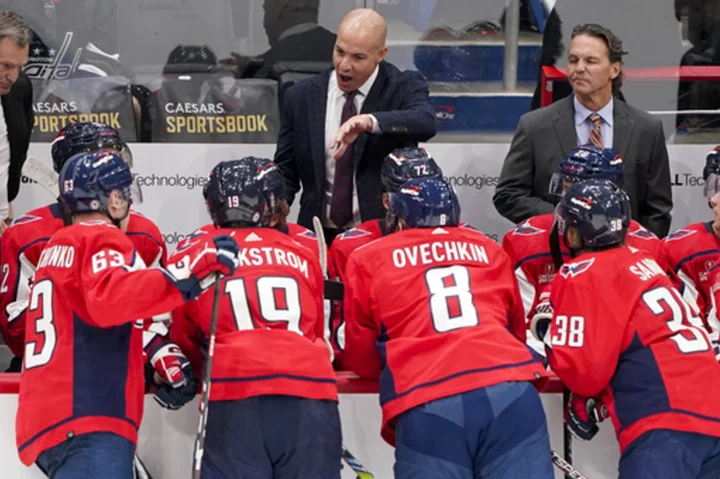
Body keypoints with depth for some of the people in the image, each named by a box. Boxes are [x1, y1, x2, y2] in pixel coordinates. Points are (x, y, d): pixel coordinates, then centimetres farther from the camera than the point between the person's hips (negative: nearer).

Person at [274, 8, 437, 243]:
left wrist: (370, 121, -38)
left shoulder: (404, 87, -1)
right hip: (320, 236, 2)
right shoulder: (301, 97, 6)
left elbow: (425, 122, -23)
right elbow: (285, 172, 11)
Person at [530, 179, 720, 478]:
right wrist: (590, 402, 25)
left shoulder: (583, 274, -1)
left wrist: (549, 333, 12)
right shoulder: (643, 263, 24)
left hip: (667, 427, -9)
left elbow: (586, 371, -6)